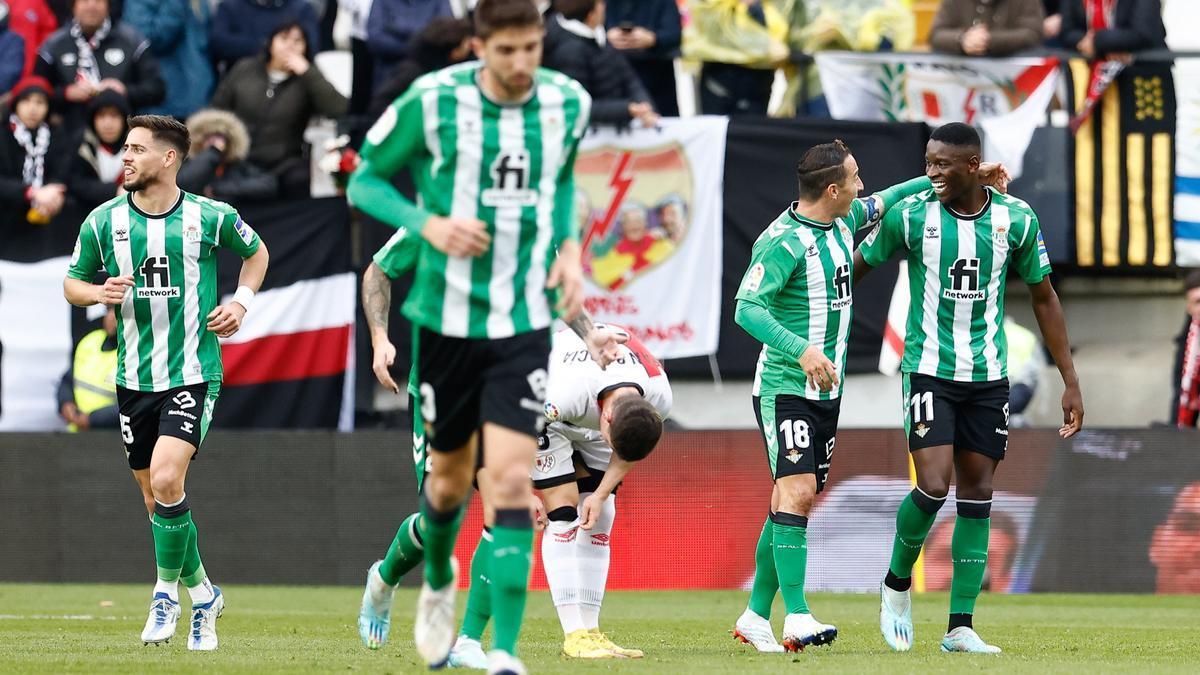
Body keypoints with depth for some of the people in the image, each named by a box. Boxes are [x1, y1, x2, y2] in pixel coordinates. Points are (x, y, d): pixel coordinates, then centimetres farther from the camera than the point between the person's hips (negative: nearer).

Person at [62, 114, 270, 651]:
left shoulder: (212, 218, -4)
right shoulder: (103, 222, 1)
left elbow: (256, 254, 16)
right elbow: (71, 283, 12)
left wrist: (241, 301, 0)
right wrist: (98, 292, -9)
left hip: (194, 374, -4)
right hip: (134, 379, 4)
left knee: (167, 480, -21)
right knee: (156, 500, 8)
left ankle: (167, 591, -2)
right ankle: (203, 596, 29)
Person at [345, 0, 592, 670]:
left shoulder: (569, 103, -1)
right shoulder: (433, 101, -11)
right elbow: (365, 181, -1)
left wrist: (569, 248, 4)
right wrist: (429, 223, -18)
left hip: (526, 320, 1)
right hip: (448, 316, -1)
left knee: (512, 479, -13)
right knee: (451, 477, 12)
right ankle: (439, 585, 45)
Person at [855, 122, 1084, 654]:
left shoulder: (1017, 219, -3)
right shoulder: (909, 216, -9)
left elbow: (1043, 298, 8)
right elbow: (856, 268, 5)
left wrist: (1070, 382, 7)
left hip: (988, 375, 3)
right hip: (929, 370, -3)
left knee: (977, 495, 2)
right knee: (933, 486, -16)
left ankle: (961, 627, 7)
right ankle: (896, 585, 11)